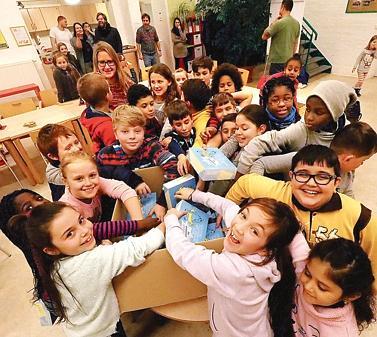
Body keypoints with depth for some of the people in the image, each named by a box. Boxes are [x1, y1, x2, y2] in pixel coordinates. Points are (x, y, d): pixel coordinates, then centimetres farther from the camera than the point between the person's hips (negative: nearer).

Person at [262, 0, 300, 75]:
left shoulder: (279, 22, -14)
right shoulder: (296, 23, 9)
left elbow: (264, 36, -6)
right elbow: (295, 43, 16)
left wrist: (273, 22, 1)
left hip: (277, 61, -7)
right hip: (289, 61, 7)